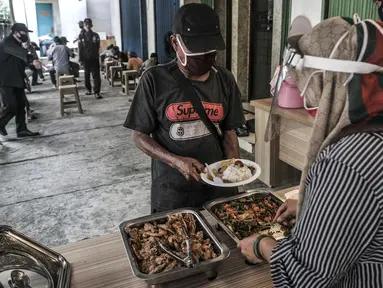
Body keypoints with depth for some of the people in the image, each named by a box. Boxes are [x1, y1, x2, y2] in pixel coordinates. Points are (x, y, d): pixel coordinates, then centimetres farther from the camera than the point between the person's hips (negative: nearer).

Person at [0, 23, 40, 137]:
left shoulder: (17, 43, 16)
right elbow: (21, 53, -37)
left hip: (16, 80, 9)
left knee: (21, 105, 5)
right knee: (11, 106, -10)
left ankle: (21, 129, 9)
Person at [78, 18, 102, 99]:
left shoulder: (95, 35, 4)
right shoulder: (81, 36, 3)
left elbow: (97, 47, 4)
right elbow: (80, 49, 1)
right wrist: (80, 59, -4)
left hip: (94, 58, -1)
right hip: (85, 59, 1)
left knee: (96, 75, -8)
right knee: (87, 75, 12)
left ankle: (97, 92, -9)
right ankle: (88, 89, 28)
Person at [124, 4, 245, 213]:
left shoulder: (225, 80, -2)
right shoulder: (155, 80, -12)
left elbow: (228, 132, 4)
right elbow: (140, 136, -8)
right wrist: (176, 161, -23)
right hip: (171, 191, -3)